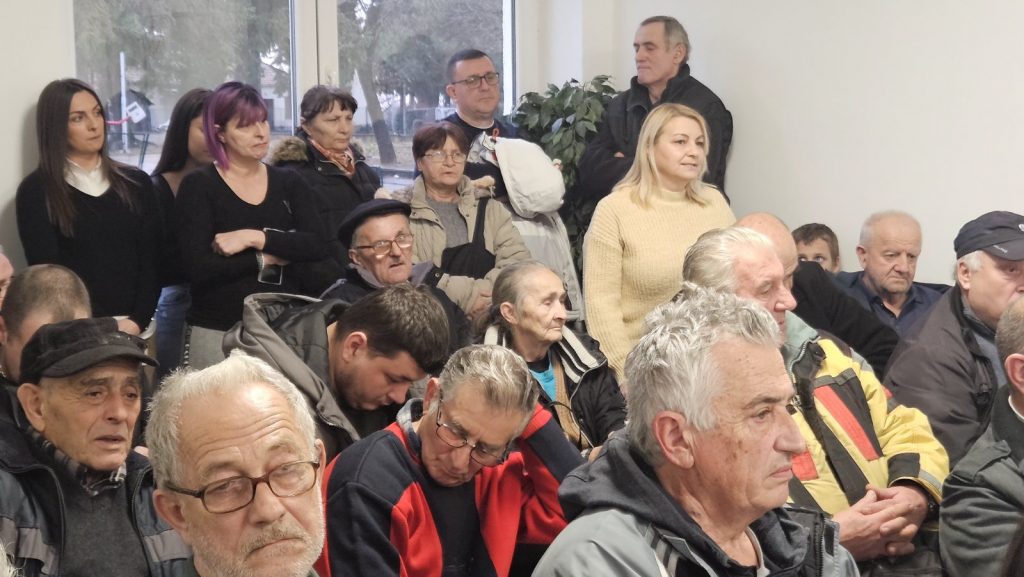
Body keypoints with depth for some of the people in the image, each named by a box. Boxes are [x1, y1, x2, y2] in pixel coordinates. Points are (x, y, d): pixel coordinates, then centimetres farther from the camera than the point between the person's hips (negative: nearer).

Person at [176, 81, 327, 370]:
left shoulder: (288, 183, 10)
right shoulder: (198, 186, -2)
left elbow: (316, 246, -4)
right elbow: (198, 268, -12)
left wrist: (254, 238, -14)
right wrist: (265, 260, -6)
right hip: (217, 332, -3)